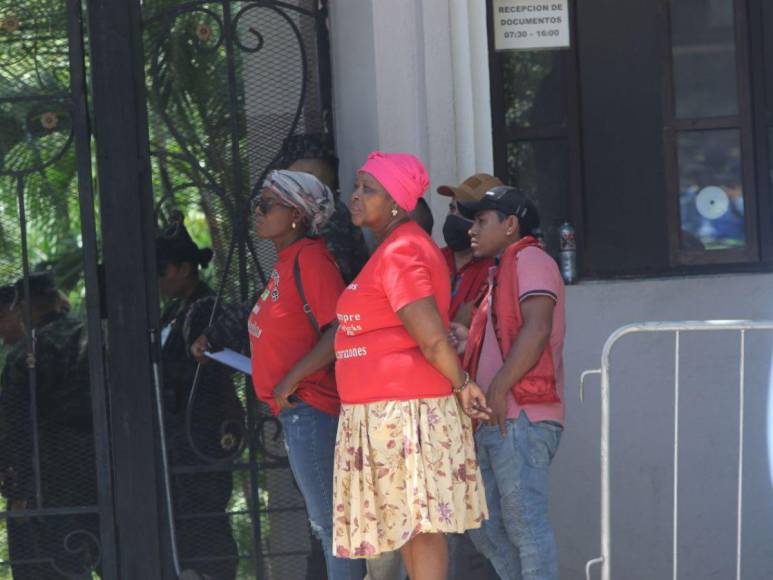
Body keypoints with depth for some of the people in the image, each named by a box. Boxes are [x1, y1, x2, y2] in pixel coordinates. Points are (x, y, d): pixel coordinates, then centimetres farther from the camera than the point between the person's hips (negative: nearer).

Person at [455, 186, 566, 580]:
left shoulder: (530, 261, -6)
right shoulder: (504, 271, 26)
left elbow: (537, 330, -20)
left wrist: (498, 390, -23)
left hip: (520, 419, -11)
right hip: (494, 425, 11)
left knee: (525, 524, -11)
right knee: (485, 525, 10)